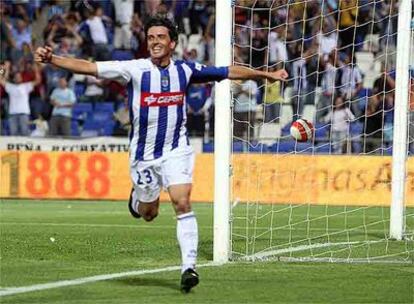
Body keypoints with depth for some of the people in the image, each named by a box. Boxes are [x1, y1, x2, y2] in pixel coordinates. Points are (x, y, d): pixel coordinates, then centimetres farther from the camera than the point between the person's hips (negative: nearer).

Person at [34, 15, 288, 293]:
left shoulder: (185, 70, -3)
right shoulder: (135, 69, -10)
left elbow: (229, 72, 8)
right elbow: (89, 67, -17)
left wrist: (265, 74, 11)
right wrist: (51, 59, -28)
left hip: (177, 150, 0)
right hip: (144, 153, 0)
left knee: (182, 202, -19)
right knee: (148, 214, 12)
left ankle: (189, 267, -18)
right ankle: (137, 196, 49)